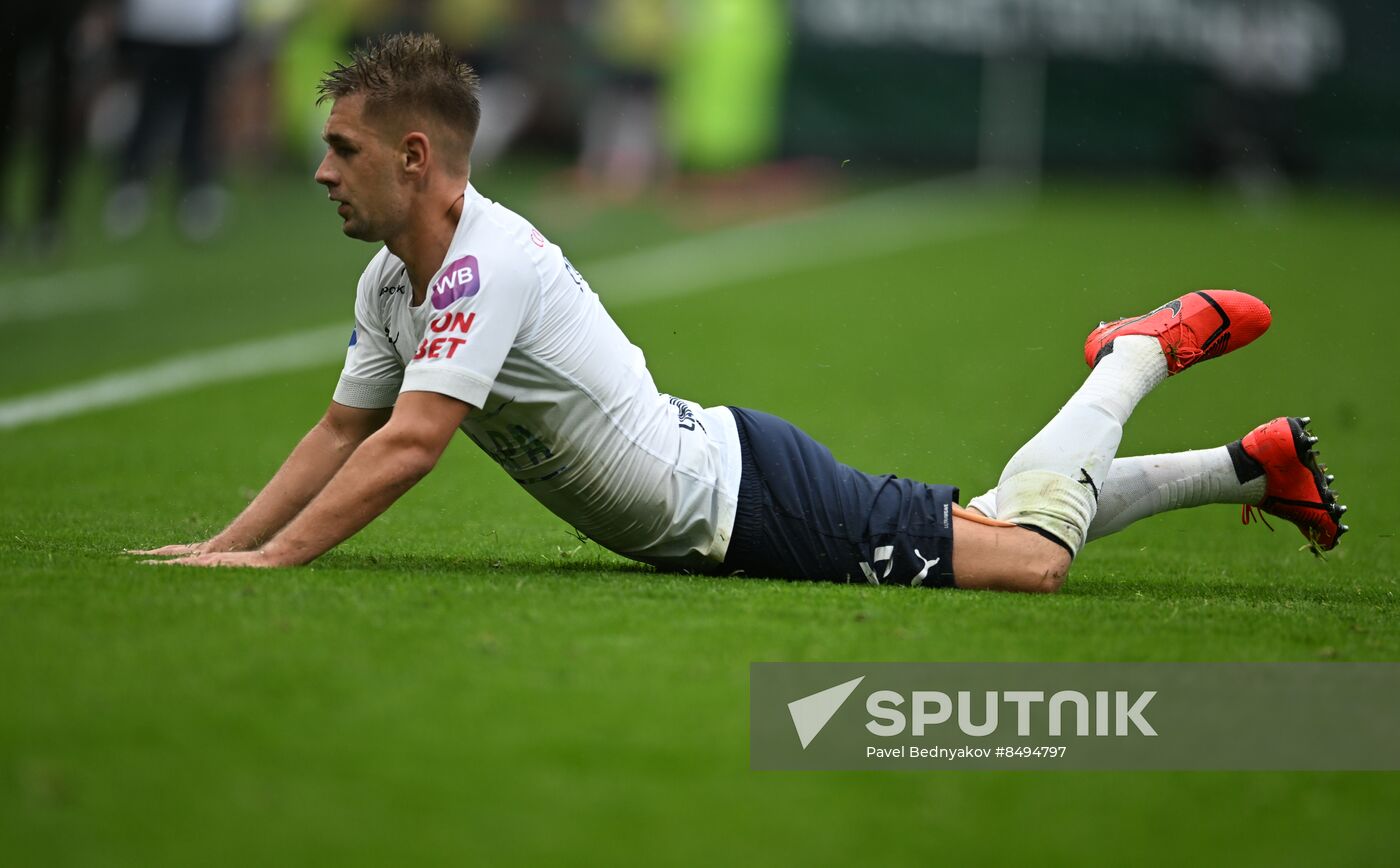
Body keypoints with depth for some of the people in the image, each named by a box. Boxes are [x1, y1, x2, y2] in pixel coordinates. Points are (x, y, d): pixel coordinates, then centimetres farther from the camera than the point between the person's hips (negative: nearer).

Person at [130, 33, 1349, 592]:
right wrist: (226, 544, 2)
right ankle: (1249, 465, 27)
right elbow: (344, 431, 12)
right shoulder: (392, 282, 5)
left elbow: (408, 444, -31)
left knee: (1030, 554, -8)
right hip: (710, 524, 8)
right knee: (999, 534, 15)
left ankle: (1151, 348, 14)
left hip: (745, 494, -8)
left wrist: (275, 559, -31)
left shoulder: (487, 262, -25)